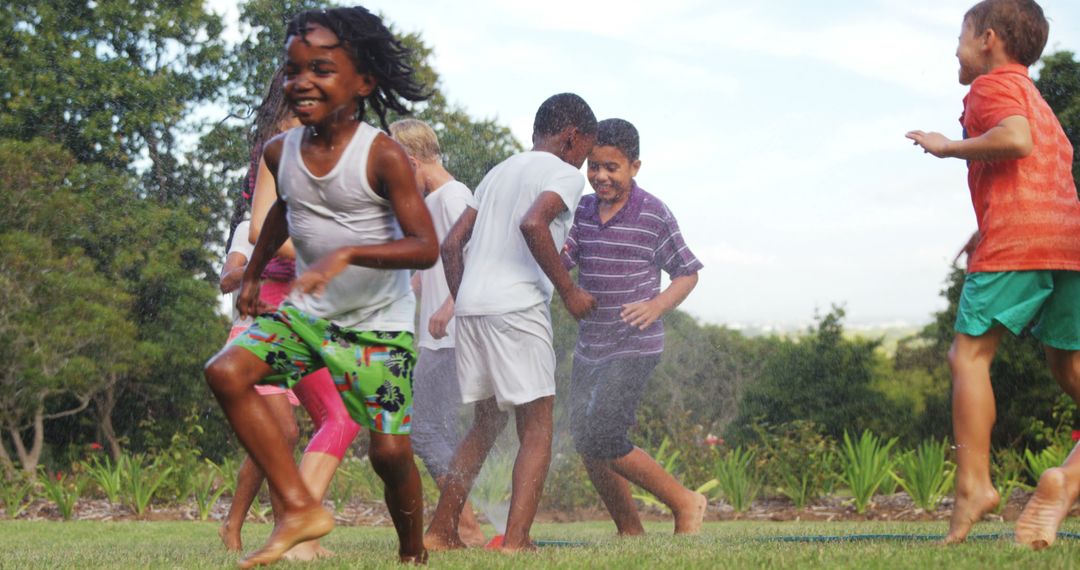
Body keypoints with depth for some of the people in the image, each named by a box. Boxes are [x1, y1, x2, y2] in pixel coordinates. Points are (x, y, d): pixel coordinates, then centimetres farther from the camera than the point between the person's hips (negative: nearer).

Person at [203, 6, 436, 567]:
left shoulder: (383, 156, -18)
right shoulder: (280, 152, -2)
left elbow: (425, 247, -24)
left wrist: (347, 254, -35)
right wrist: (253, 273, 27)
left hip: (379, 325, -5)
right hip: (306, 312, 5)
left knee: (390, 451, -5)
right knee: (225, 372, -17)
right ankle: (300, 508, -13)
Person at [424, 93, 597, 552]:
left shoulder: (499, 172, 24)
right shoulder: (564, 174, 1)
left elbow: (451, 244, 20)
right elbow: (533, 224, -19)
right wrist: (569, 291, -11)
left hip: (469, 305, 7)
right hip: (517, 306, -7)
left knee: (487, 423, 19)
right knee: (537, 429, -1)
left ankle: (440, 531, 18)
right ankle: (515, 540, -13)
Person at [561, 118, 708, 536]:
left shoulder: (654, 215, -9)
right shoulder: (582, 212, 6)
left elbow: (687, 273, -3)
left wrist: (657, 305, -20)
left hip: (634, 348, -7)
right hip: (589, 347, 7)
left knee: (602, 441, -15)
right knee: (586, 446, 7)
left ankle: (685, 503, 2)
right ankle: (631, 534, 23)